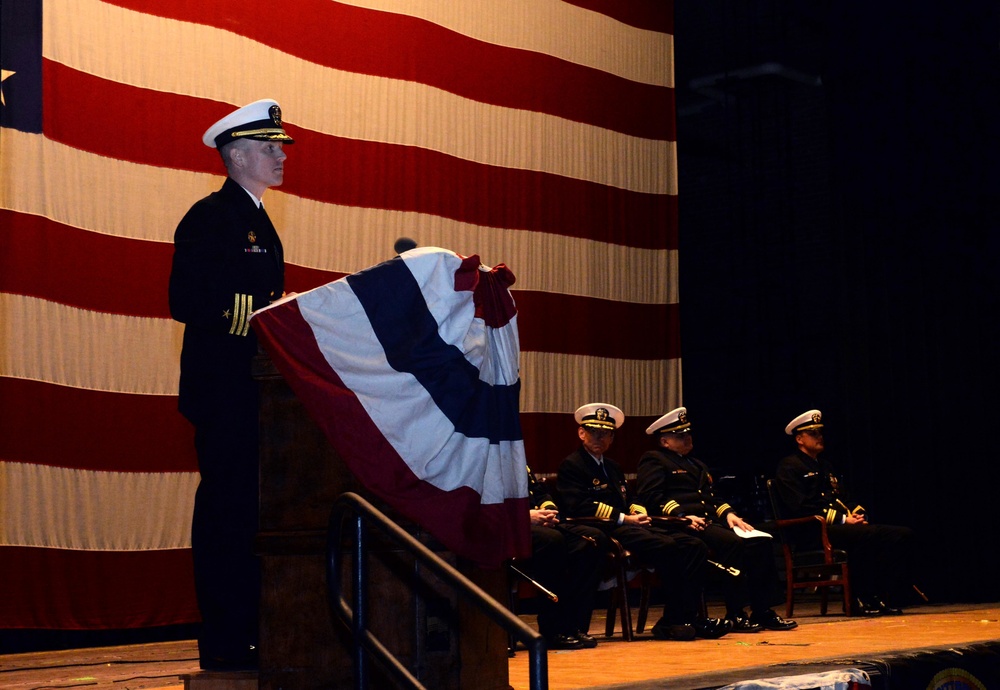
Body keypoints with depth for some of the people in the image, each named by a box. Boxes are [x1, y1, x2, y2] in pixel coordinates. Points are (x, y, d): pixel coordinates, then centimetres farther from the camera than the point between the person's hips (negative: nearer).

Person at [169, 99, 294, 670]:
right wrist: (269, 314, -21)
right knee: (225, 509, -7)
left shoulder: (259, 221, 21)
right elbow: (187, 302, -17)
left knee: (251, 510, 10)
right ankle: (224, 644, -2)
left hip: (256, 390, 9)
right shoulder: (209, 217, -8)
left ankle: (250, 633, 16)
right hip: (223, 391, -9)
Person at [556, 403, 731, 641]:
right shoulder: (571, 466, -1)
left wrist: (639, 513, 1)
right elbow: (578, 507, -15)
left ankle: (689, 617, -13)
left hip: (630, 526, 9)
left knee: (695, 547, -8)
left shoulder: (612, 466, 29)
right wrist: (623, 518, -16)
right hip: (605, 532, -9)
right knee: (667, 548, -31)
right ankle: (673, 621, -24)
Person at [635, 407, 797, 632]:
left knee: (761, 541, -13)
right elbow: (651, 496, -11)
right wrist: (682, 515, -23)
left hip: (713, 521, 9)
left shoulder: (696, 464, 32)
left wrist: (728, 513, 7)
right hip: (684, 528, -9)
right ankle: (735, 616, -25)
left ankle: (762, 611, -11)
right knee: (734, 544, -31)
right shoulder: (653, 461, 4)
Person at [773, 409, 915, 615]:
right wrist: (843, 520, -17)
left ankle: (884, 597, -15)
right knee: (867, 536, -36)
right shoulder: (789, 467, -1)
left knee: (903, 534, -11)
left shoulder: (825, 466, 27)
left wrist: (858, 514, 2)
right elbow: (801, 508, -13)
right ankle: (862, 599, -21)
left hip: (843, 526, 9)